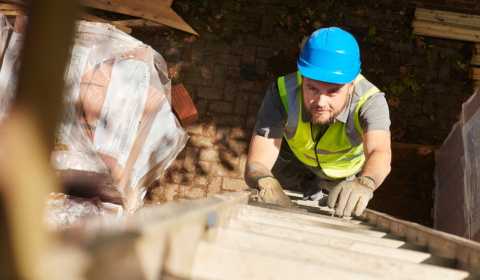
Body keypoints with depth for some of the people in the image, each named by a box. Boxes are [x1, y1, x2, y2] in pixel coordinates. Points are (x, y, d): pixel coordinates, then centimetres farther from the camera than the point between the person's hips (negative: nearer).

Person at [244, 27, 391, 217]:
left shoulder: (370, 101, -43)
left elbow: (380, 153, -62)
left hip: (345, 168, 0)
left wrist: (363, 184, -87)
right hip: (294, 156, 1)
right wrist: (267, 184, -70)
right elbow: (255, 165, -44)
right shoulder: (281, 94, -40)